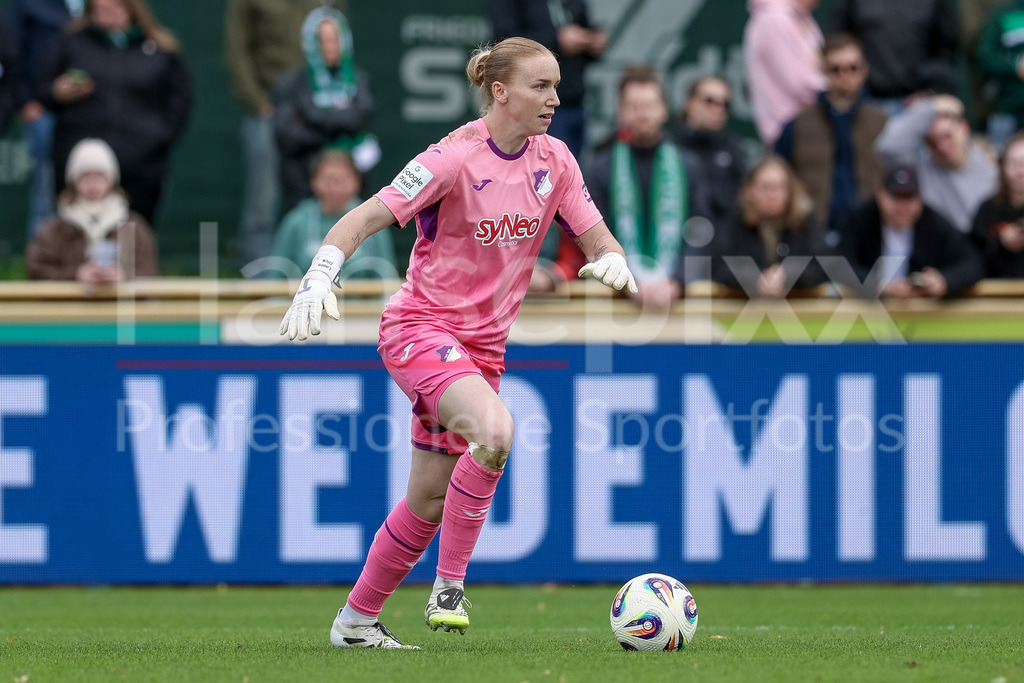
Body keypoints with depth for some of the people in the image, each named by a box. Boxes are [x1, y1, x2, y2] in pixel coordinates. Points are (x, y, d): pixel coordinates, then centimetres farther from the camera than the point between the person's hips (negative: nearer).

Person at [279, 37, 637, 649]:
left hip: (484, 343, 7)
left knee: (431, 497, 9)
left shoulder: (554, 160, 1)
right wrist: (319, 279, -33)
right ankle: (449, 588, -19)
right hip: (422, 325, -7)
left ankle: (356, 621, 25)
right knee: (494, 430, -32)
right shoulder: (456, 158, -17)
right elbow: (364, 219, -18)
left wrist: (613, 262, -18)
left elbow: (595, 239, 6)